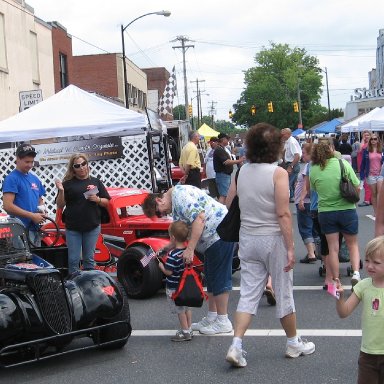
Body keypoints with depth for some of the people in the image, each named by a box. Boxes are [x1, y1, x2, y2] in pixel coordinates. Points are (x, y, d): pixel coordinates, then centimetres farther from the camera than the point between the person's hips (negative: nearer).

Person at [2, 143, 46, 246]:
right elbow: (7, 206, -18)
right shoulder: (11, 178, -8)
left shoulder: (35, 179, 15)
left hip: (35, 229, 8)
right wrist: (32, 216, -18)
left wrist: (41, 208, 1)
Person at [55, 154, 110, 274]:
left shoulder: (96, 182, 8)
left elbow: (106, 202, 10)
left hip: (92, 227, 1)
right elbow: (60, 205, -1)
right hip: (73, 228, -1)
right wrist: (61, 191, -17)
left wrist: (97, 199, -10)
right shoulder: (67, 184, 2)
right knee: (73, 260, 2)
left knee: (89, 259, 9)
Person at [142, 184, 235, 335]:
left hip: (220, 234, -11)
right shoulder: (176, 202, 17)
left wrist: (190, 249, -27)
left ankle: (223, 321, 4)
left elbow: (199, 218, -27)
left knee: (219, 277, -4)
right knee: (211, 277, 16)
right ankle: (212, 317, 25)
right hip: (213, 237, 11)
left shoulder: (179, 194, -15)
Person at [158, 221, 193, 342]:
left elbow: (168, 272, -24)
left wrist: (160, 265, -6)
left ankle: (185, 333, 11)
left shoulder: (173, 255, -26)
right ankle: (189, 329, 28)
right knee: (187, 308, 19)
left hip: (174, 288, -8)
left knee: (180, 310, 4)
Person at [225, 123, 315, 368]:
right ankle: (294, 343, 27)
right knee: (284, 293, 11)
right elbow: (283, 214, -18)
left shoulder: (242, 171, 1)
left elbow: (228, 205, 8)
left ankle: (236, 346, -1)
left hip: (248, 239, 4)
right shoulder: (278, 173, -14)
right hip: (273, 238, -4)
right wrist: (290, 247, -14)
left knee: (248, 295, 9)